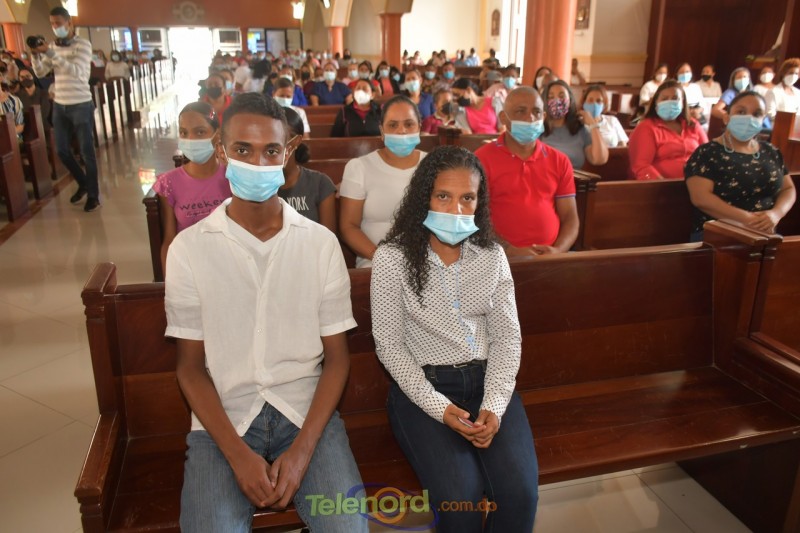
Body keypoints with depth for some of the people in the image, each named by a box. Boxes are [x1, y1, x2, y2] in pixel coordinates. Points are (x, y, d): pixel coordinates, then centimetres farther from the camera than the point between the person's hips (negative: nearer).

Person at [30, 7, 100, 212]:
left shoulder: (83, 45, -8)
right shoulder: (53, 46, 10)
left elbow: (76, 71, -22)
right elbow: (40, 73, 9)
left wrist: (52, 54, -28)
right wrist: (36, 55, -9)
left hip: (80, 105, -6)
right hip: (59, 106, 6)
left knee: (86, 151, 0)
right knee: (62, 151, 10)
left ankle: (93, 194, 10)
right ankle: (83, 183, 31)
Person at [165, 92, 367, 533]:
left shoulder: (321, 243, -2)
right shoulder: (189, 248, -2)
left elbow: (336, 357, 1)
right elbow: (191, 365, 1)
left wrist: (302, 450, -12)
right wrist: (238, 454, -11)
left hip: (306, 412, 1)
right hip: (222, 418, 0)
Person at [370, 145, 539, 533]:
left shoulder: (492, 256, 4)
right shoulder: (392, 258, -8)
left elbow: (507, 336, 3)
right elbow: (389, 345, -7)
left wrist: (494, 406, -11)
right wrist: (440, 408, -16)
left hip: (486, 381, 3)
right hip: (422, 386, -3)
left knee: (520, 490, -17)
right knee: (461, 496, -23)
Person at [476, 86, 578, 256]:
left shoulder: (560, 161, 13)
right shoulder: (482, 159, 0)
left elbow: (569, 216, 11)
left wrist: (558, 250, -7)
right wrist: (510, 251, -14)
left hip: (550, 256, 3)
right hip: (502, 257, -3)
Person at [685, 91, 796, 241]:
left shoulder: (771, 153, 15)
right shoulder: (707, 153, -4)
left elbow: (788, 189, 17)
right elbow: (701, 198, -14)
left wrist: (776, 214, -6)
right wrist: (746, 218, -20)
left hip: (764, 234, 5)